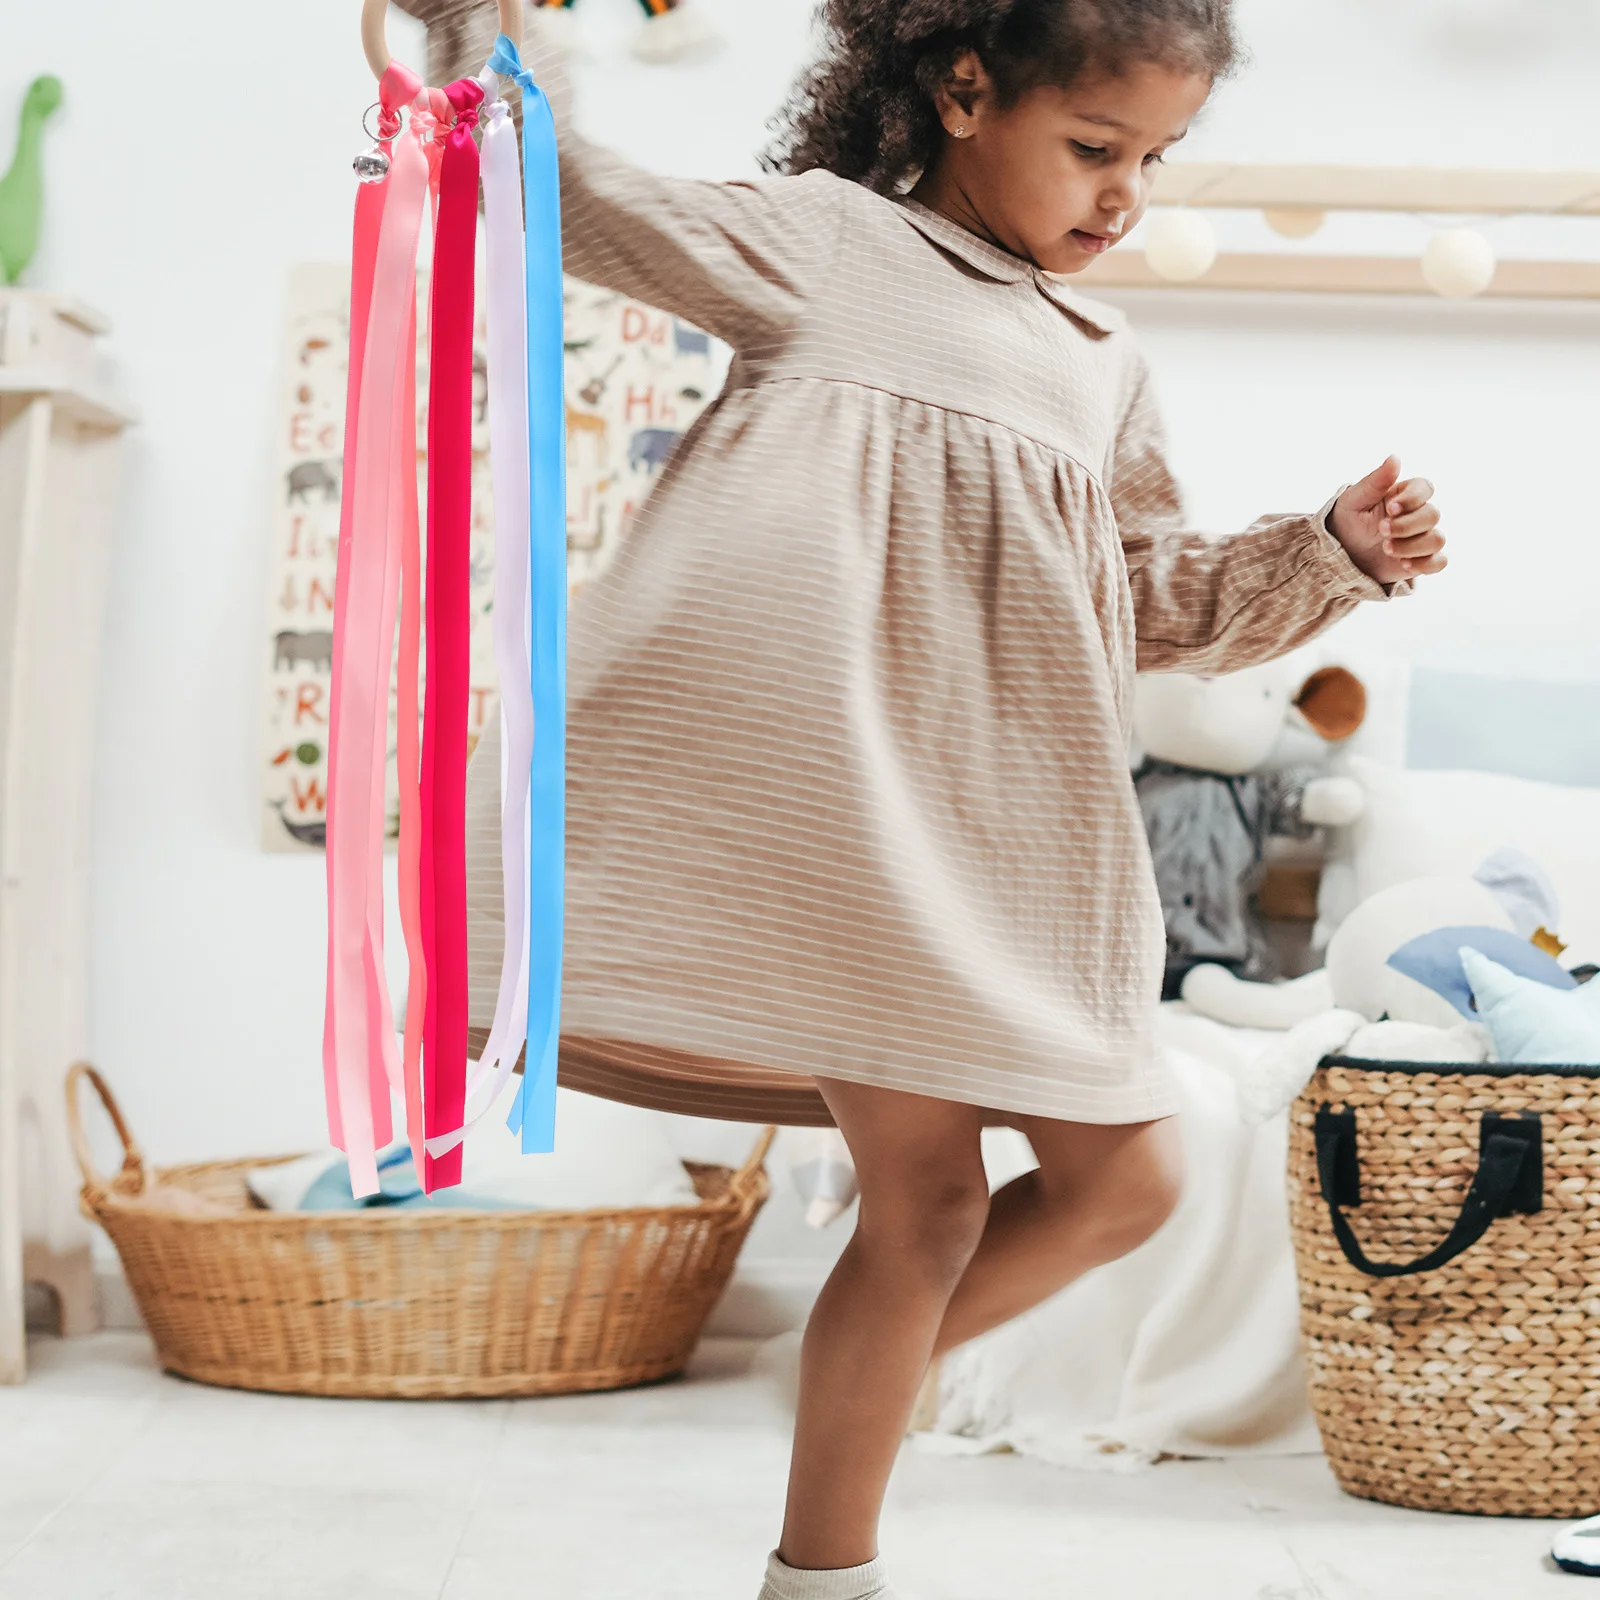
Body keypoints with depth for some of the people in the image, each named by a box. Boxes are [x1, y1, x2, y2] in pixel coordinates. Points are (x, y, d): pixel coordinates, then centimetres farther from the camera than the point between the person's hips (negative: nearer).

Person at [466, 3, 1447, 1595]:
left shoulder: (1104, 372, 22)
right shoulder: (823, 242, 6)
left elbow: (1159, 607, 24)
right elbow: (595, 209, 2)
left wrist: (1331, 550, 11)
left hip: (1016, 840, 7)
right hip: (839, 801, -7)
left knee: (1123, 1177, 7)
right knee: (928, 1192, -3)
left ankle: (868, 1374, 29)